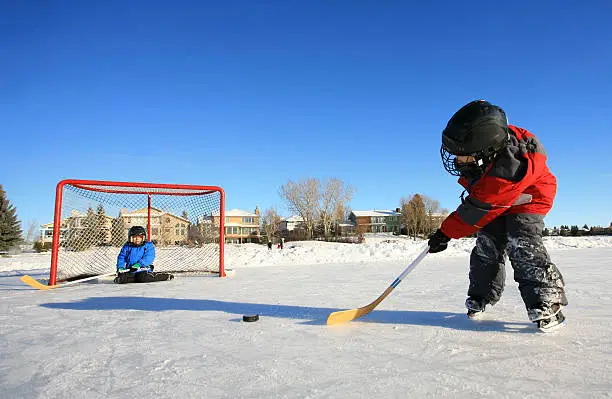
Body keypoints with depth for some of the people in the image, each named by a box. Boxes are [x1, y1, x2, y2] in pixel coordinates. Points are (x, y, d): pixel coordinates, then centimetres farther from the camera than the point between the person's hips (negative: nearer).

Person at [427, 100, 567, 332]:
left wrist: (446, 233, -29)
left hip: (529, 198, -7)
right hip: (498, 199, 7)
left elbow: (479, 211, -36)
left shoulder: (506, 173, -43)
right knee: (487, 245, 2)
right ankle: (481, 297, 13)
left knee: (520, 245, -23)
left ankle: (546, 302, -13)